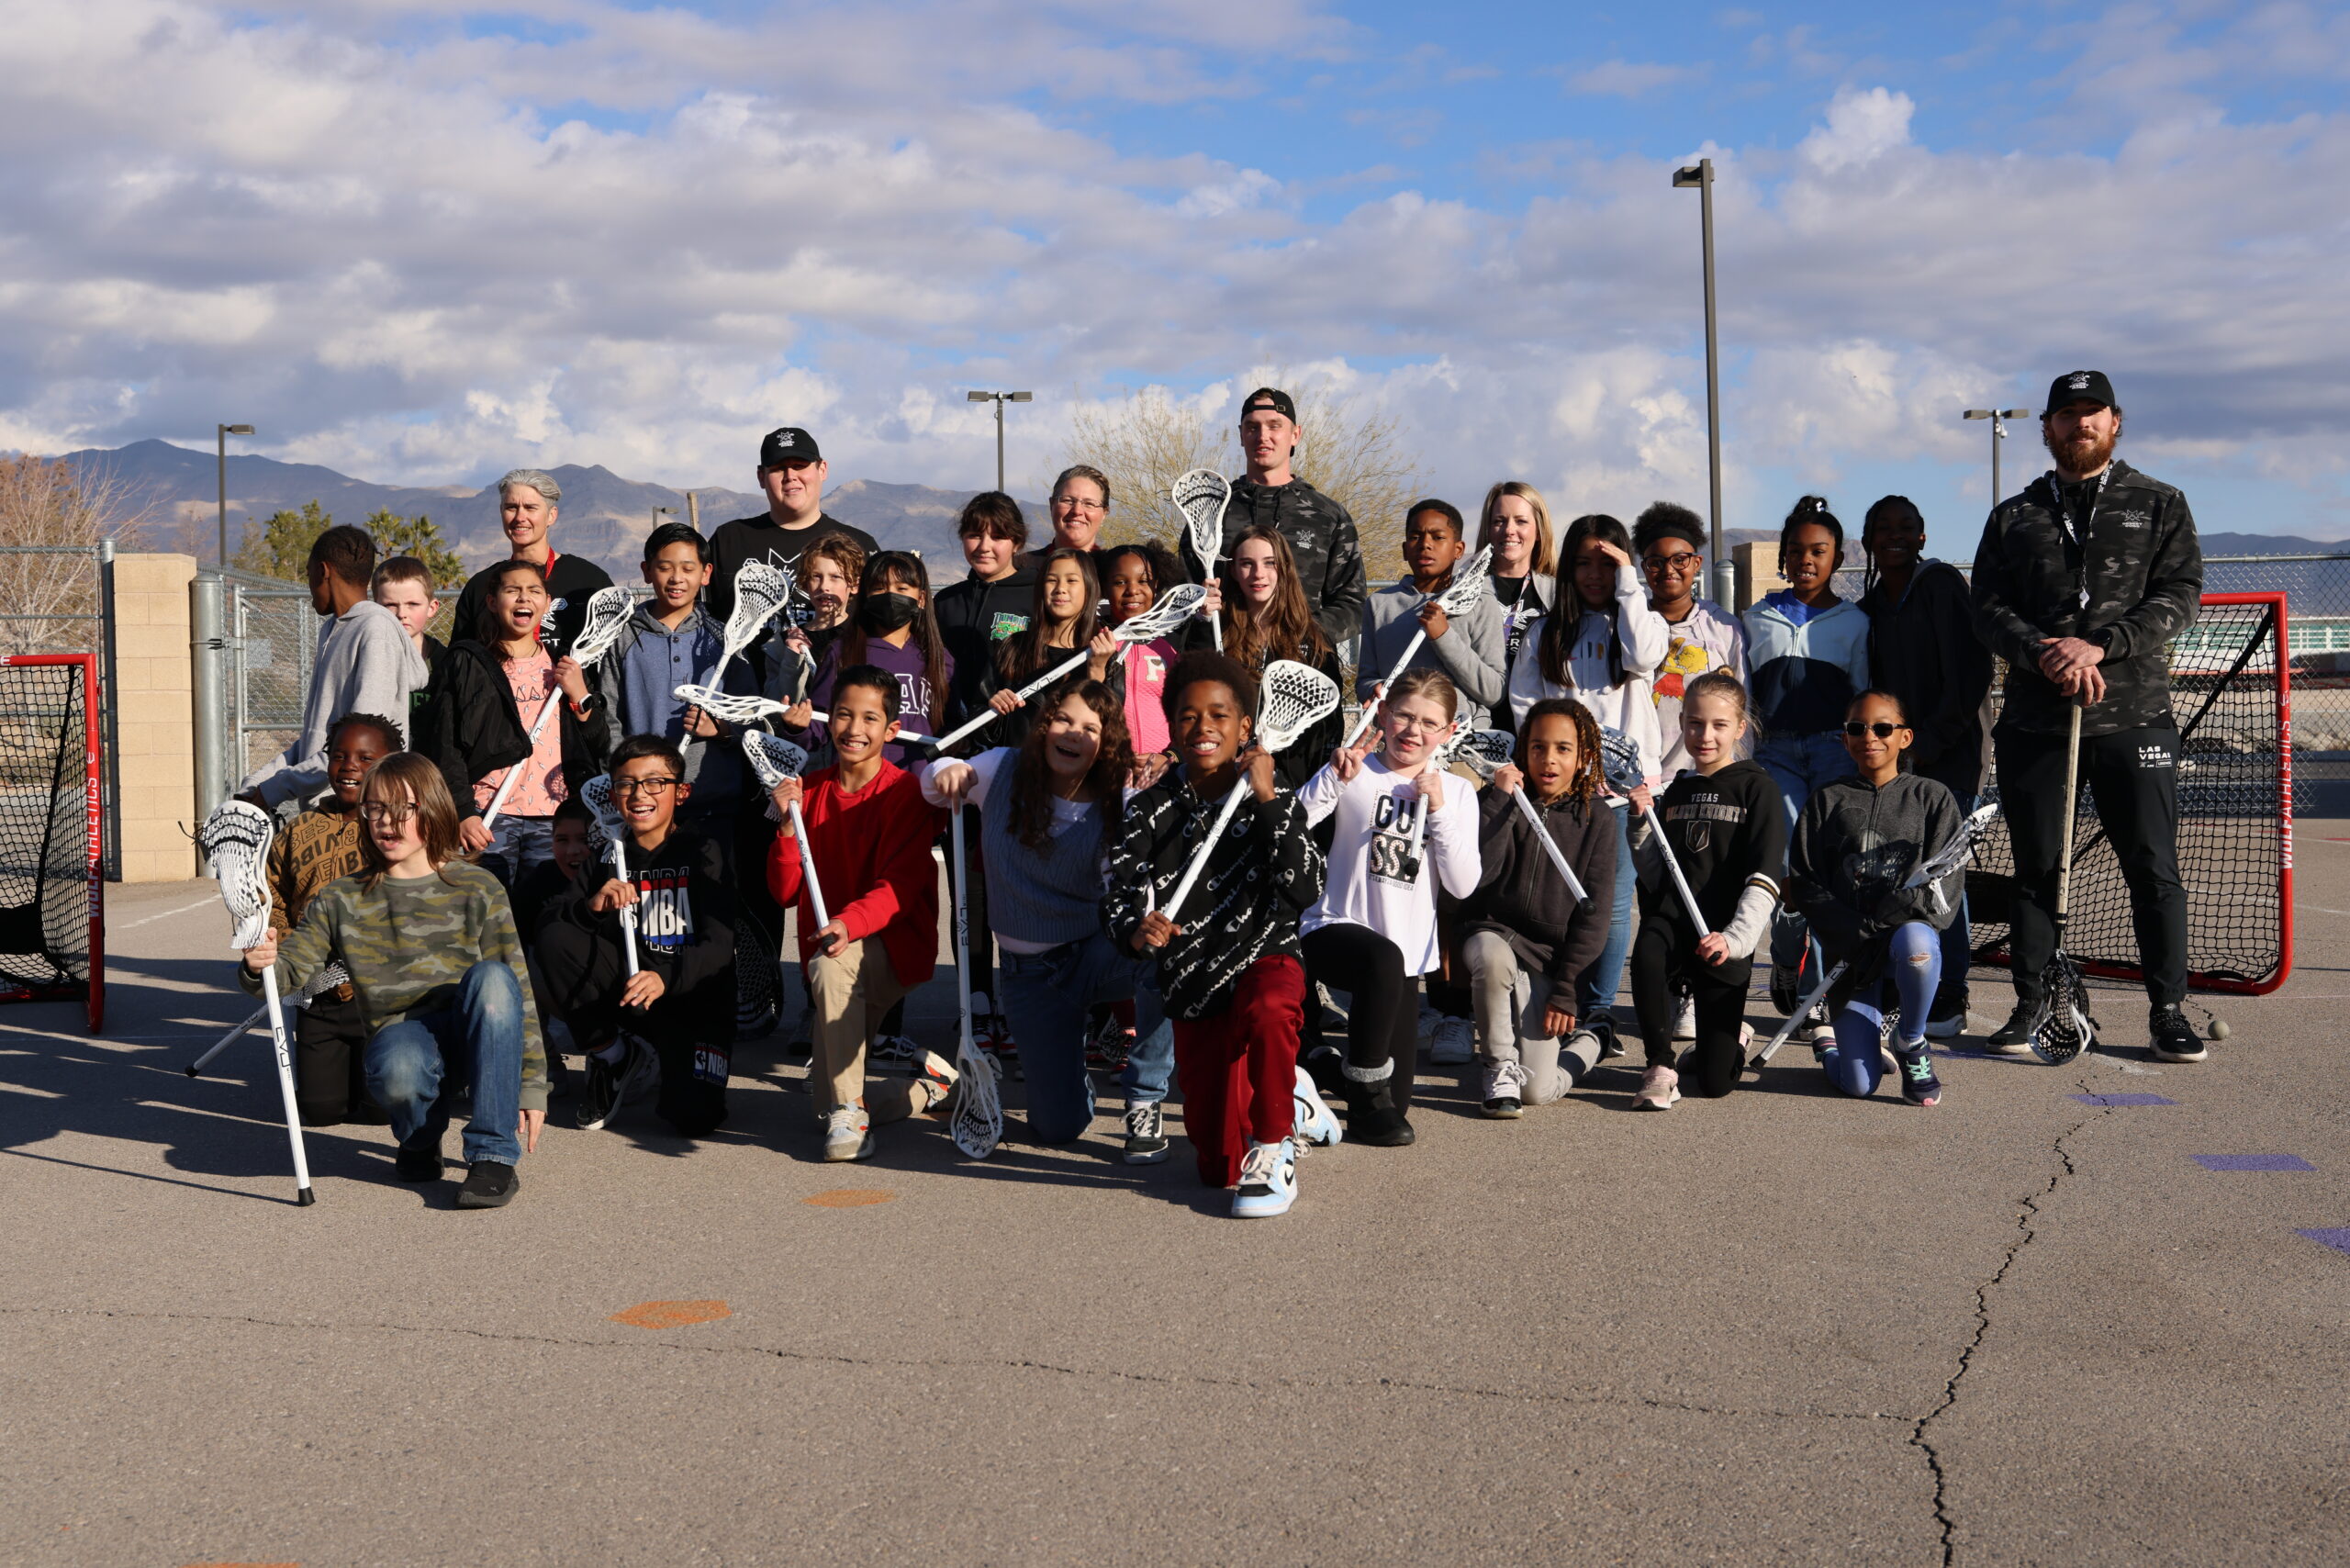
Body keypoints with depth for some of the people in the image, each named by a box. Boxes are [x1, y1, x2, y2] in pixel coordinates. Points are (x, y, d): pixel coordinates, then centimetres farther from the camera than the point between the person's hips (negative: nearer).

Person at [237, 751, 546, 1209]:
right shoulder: (342, 901, 10)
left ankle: (493, 1154, -29)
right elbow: (290, 968, 2)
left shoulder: (477, 890, 4)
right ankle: (420, 1140, 2)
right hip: (400, 1036, 0)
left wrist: (532, 1085, -3)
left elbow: (518, 990, 2)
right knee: (397, 1071, -38)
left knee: (490, 976, -34)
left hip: (475, 1040, 0)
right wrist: (261, 965, -24)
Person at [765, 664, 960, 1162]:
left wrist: (852, 923, -41)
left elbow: (901, 885, -22)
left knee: (830, 965, -39)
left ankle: (848, 1111, -27)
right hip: (830, 950, 6)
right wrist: (788, 824, -17)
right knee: (828, 1097, 3)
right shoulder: (810, 789, 4)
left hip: (896, 948, -6)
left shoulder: (904, 791, -11)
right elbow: (786, 892, -1)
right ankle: (928, 1083, 32)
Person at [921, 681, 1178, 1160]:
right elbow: (935, 788, 8)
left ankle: (1144, 1101, -17)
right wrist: (947, 771, -17)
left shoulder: (1119, 807, -14)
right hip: (1031, 971, 1)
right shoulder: (1003, 771, -8)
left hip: (1099, 952, -1)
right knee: (1058, 1126, -8)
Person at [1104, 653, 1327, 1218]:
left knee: (1267, 1012, -43)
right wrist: (1137, 931, -26)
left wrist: (1268, 801, -20)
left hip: (1266, 958, -3)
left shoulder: (1273, 801, -5)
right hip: (1192, 986, 3)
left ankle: (1273, 1152, -18)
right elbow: (1119, 900, -3)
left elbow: (1304, 891, -19)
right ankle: (1290, 1102, 39)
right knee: (1218, 1167, 5)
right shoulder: (1150, 810, -2)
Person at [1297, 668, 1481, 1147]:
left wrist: (1437, 808, -12)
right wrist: (1335, 778, -21)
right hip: (1336, 929, -3)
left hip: (1407, 950, 4)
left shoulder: (1456, 792, 7)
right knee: (1383, 959, -40)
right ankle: (1365, 1085, -18)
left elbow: (1463, 885, -6)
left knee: (1396, 1100, -1)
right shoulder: (1355, 772, 0)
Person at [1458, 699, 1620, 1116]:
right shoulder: (1500, 802, -1)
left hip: (1549, 954, 0)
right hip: (1492, 931, 0)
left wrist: (1565, 988, -6)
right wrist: (1500, 800, -19)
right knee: (1494, 956, -39)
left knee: (1536, 1092, -9)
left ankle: (1586, 1047, 26)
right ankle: (1499, 1067, -15)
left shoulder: (1597, 818, 1)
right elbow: (1475, 874, -17)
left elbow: (1595, 910, -1)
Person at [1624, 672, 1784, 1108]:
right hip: (1672, 919, 3)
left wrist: (1735, 938, -25)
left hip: (1722, 943, -3)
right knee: (1646, 953, -36)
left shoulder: (1756, 788, -1)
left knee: (1713, 1083, -1)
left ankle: (1733, 1034, 34)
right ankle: (1660, 1067, -18)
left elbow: (1764, 879, -11)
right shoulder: (1676, 792, 14)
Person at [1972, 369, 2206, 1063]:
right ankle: (2028, 1006, 16)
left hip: (2135, 719, -1)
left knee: (2154, 870, -1)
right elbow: (1989, 608, 5)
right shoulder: (2013, 517, 13)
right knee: (2035, 871, 7)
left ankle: (2168, 1011, 9)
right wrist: (2045, 653, -14)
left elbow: (2180, 596, -1)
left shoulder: (2159, 505, 10)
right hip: (2034, 721, 1)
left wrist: (2100, 645, -15)